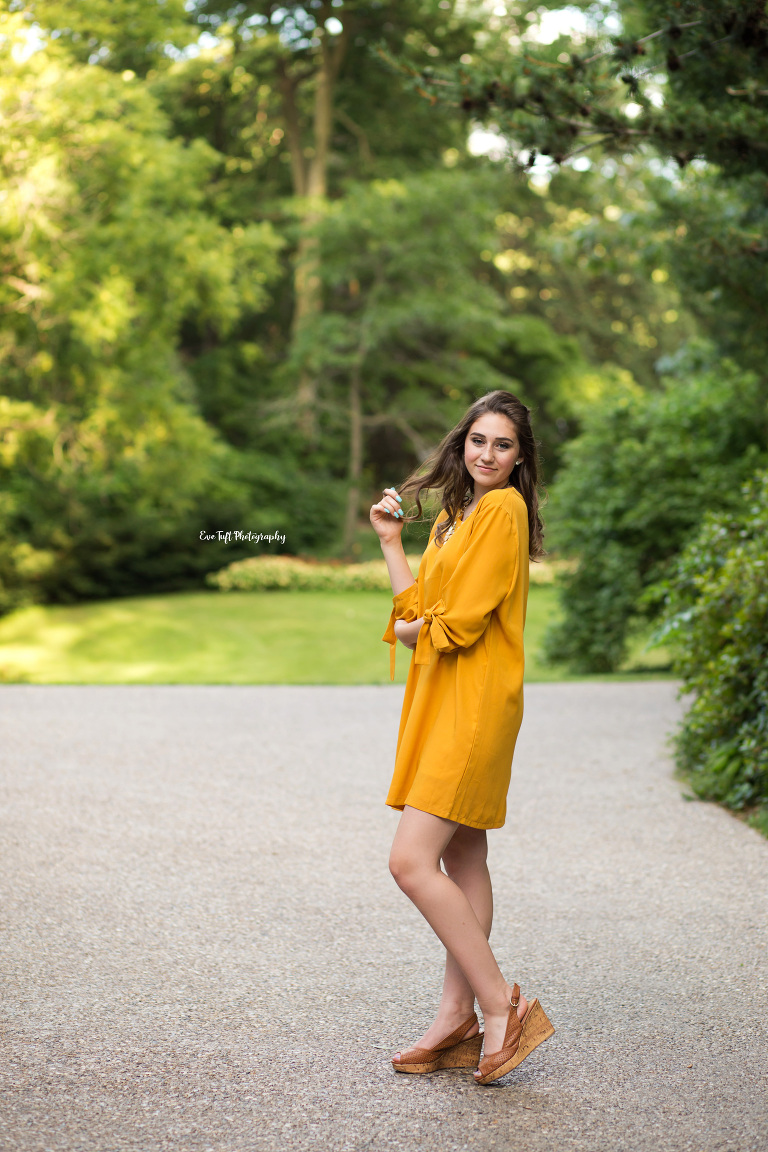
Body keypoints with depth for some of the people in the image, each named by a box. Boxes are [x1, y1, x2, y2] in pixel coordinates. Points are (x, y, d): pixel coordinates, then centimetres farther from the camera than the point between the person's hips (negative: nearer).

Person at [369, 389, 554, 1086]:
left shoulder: (505, 509, -10)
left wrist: (411, 631, 2)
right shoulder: (455, 515, 19)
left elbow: (462, 619, -16)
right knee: (462, 863, 11)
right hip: (443, 703, 10)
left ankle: (503, 1005, -7)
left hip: (475, 706, -10)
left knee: (411, 862, -14)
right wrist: (390, 540, 11)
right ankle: (458, 1021, 17)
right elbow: (419, 607, 14)